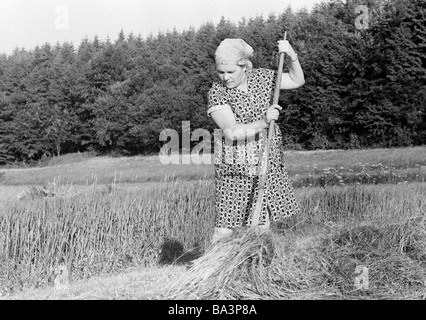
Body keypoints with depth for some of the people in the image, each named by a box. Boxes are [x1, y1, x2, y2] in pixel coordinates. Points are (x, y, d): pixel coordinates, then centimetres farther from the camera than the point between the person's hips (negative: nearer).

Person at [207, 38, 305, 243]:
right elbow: (232, 131, -23)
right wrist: (263, 122, -36)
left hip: (268, 163, 4)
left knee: (263, 222, 8)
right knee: (225, 226, -6)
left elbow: (297, 81, 12)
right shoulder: (217, 92, -13)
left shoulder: (261, 77, 1)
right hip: (235, 167, -4)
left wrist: (292, 57, -6)